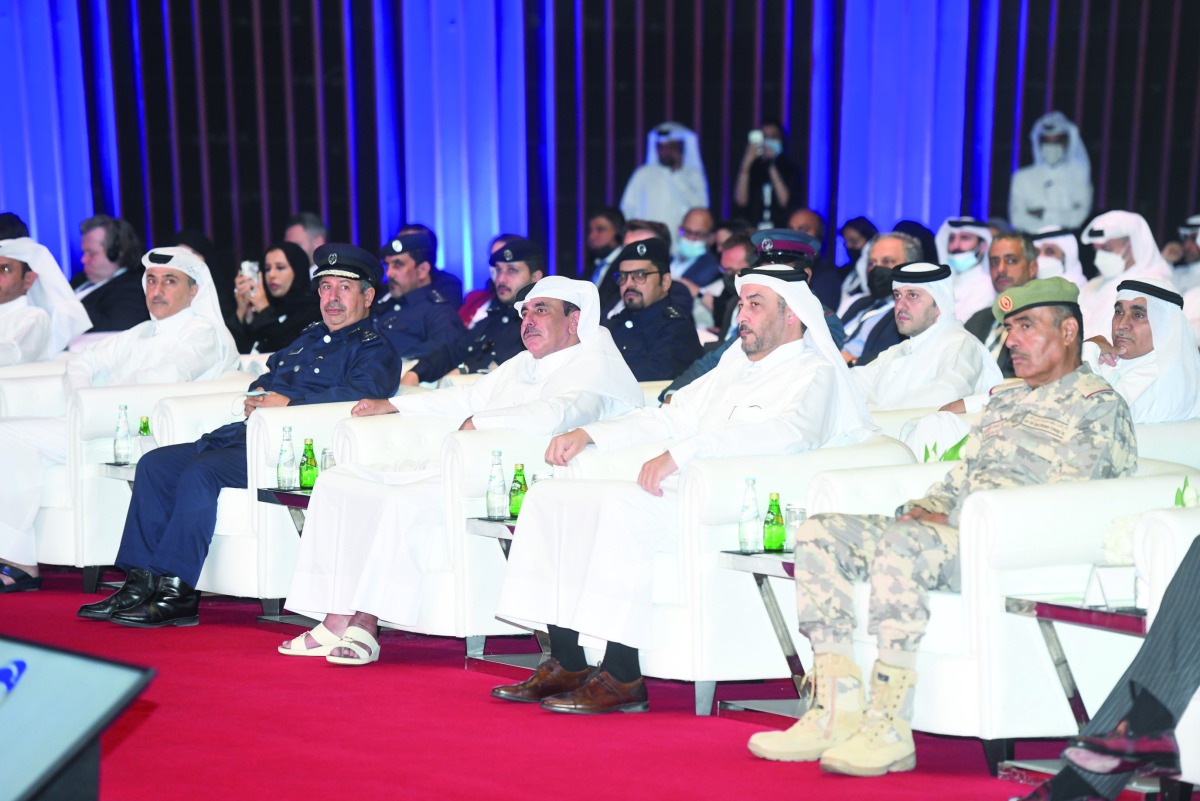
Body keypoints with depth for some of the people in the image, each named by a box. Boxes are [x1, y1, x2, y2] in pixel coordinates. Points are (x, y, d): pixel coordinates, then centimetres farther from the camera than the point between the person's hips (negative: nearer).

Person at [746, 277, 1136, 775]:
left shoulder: (1098, 406, 0)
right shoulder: (1005, 402, 27)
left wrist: (952, 522, -17)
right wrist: (920, 509, 2)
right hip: (955, 530, 9)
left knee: (901, 545, -36)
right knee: (820, 534, -10)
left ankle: (890, 730, -31)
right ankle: (837, 714, -17)